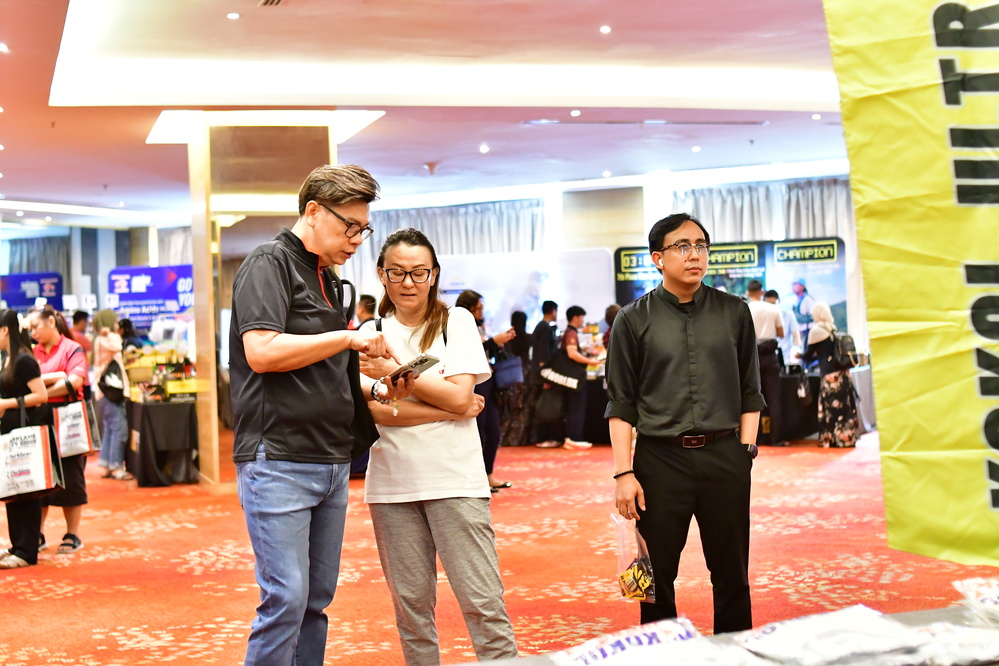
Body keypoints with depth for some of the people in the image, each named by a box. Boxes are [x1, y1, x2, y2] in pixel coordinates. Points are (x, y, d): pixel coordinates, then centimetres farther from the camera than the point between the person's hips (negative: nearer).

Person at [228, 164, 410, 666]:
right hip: (279, 461, -9)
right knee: (286, 599, -10)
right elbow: (263, 353, -20)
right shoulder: (270, 263, -6)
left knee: (317, 599, 10)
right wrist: (347, 337, -16)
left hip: (330, 463, 9)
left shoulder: (325, 279, 20)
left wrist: (376, 390, 10)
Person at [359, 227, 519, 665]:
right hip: (392, 485, 2)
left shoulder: (456, 321, 5)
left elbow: (459, 396, -6)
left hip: (454, 480, -2)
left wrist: (392, 370, -6)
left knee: (482, 601, -5)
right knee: (411, 604, 7)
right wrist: (447, 410, -11)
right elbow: (372, 411, -5)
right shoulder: (371, 333, 8)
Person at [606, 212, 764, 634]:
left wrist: (746, 449, 1)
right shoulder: (634, 320, 3)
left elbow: (750, 392, 12)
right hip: (659, 458, -1)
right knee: (656, 576, 5)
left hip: (725, 457, 2)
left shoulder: (734, 313, 9)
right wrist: (624, 473, -6)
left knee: (731, 575, 8)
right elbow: (621, 405, 1)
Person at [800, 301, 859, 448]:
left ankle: (832, 439, 0)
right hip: (842, 371, 7)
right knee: (844, 405, 9)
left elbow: (808, 354, 0)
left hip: (830, 375, -7)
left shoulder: (816, 330, -7)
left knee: (831, 407, -3)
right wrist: (810, 358, 32)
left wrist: (801, 356, 22)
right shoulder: (833, 328, 14)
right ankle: (847, 437, 13)